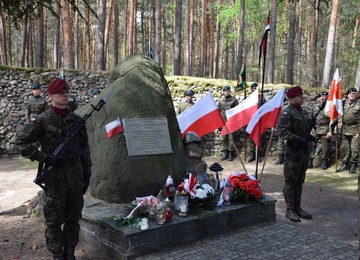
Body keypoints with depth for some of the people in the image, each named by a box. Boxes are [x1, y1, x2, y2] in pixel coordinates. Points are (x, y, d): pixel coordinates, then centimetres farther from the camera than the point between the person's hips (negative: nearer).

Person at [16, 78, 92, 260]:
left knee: (73, 219, 12)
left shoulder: (76, 120, 6)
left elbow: (84, 149, 11)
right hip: (55, 179, -4)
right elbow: (21, 142, -7)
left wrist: (87, 174, 10)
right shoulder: (43, 120, -7)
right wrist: (44, 157, -14)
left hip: (75, 179, 4)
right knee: (54, 219, 6)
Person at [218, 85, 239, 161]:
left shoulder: (234, 99, 2)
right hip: (223, 121, 3)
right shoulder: (221, 100, 10)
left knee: (231, 138, -2)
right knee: (223, 138, 3)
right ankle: (225, 153, 13)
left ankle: (231, 153, 7)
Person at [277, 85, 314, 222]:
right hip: (293, 151, -8)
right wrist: (299, 140, -26)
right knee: (291, 181, -1)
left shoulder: (304, 112, 15)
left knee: (300, 181, 13)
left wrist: (309, 137, 5)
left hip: (304, 150, 8)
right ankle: (290, 210, 5)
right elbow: (283, 132, -20)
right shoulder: (286, 113, -11)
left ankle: (297, 207, 22)